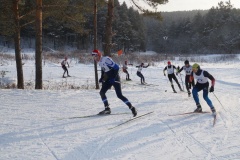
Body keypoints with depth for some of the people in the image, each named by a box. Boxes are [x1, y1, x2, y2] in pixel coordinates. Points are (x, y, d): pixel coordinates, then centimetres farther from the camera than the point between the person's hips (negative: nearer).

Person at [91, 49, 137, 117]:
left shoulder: (106, 59, -18)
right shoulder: (100, 62, 9)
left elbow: (116, 67, -22)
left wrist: (112, 78, -22)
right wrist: (102, 78, 8)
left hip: (115, 78, -9)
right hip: (108, 79, 9)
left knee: (119, 95, -14)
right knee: (102, 92, -1)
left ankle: (132, 108, -8)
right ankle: (107, 109, 6)